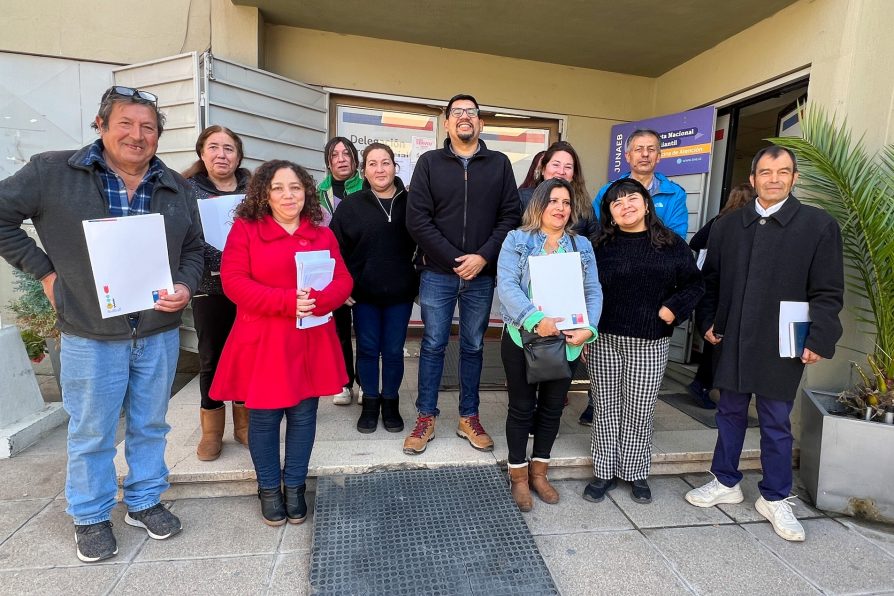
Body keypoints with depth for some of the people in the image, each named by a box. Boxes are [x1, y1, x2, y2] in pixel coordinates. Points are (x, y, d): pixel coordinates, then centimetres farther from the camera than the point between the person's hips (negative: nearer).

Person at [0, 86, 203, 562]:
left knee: (150, 426, 16)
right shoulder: (52, 172, -5)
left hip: (159, 334, 3)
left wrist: (185, 287, -7)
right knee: (91, 433, 12)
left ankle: (144, 501, 37)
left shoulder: (175, 187, 4)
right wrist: (44, 271, -4)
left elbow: (193, 249, 11)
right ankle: (90, 518, 34)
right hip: (90, 336, -2)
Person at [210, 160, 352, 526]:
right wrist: (287, 301, -20)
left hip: (311, 343, 3)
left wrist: (316, 301, -17)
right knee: (264, 417, 8)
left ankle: (295, 487, 28)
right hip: (262, 342, -2)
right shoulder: (245, 229, 0)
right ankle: (269, 489, 28)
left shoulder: (323, 235, 9)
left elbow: (343, 281, 4)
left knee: (303, 415, 10)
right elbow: (233, 282, -10)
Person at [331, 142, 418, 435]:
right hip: (363, 293, 0)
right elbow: (337, 248, 0)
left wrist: (421, 283, 5)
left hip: (400, 292, 0)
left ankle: (390, 402, 27)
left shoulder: (410, 203, 0)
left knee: (393, 351, 9)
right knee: (368, 350, 9)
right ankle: (370, 402, 27)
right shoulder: (351, 205, -1)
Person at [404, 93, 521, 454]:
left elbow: (510, 216, 1)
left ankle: (469, 418, 25)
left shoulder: (499, 164, 7)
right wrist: (454, 259, -12)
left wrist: (483, 257, -12)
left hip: (481, 275, 1)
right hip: (437, 273, -1)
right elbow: (417, 218, -6)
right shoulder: (429, 163, 3)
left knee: (473, 347, 11)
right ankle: (426, 418, 19)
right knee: (433, 346, 6)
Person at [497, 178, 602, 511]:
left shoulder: (582, 245, 10)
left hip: (566, 341, 4)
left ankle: (539, 472, 32)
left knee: (552, 407, 14)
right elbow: (506, 285, -14)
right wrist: (536, 319, -26)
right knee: (522, 407, 7)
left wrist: (589, 328, -13)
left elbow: (593, 292, 4)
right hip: (522, 337, -3)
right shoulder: (516, 240, -1)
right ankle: (518, 476, 25)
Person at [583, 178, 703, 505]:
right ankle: (605, 472, 22)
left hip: (650, 344, 0)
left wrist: (673, 309, -8)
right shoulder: (602, 247, 3)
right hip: (605, 341, 0)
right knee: (606, 407, 8)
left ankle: (636, 473, 26)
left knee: (640, 411, 8)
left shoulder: (671, 244, 4)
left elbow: (694, 284, 9)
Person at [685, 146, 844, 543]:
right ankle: (726, 483, 31)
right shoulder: (726, 225, 6)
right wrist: (707, 322, 2)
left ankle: (774, 499, 26)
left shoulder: (819, 225, -2)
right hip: (731, 342, 3)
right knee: (730, 414, 14)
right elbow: (710, 281, 11)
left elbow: (828, 293, -3)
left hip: (782, 347, -2)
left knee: (776, 423, 8)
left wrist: (818, 339, -10)